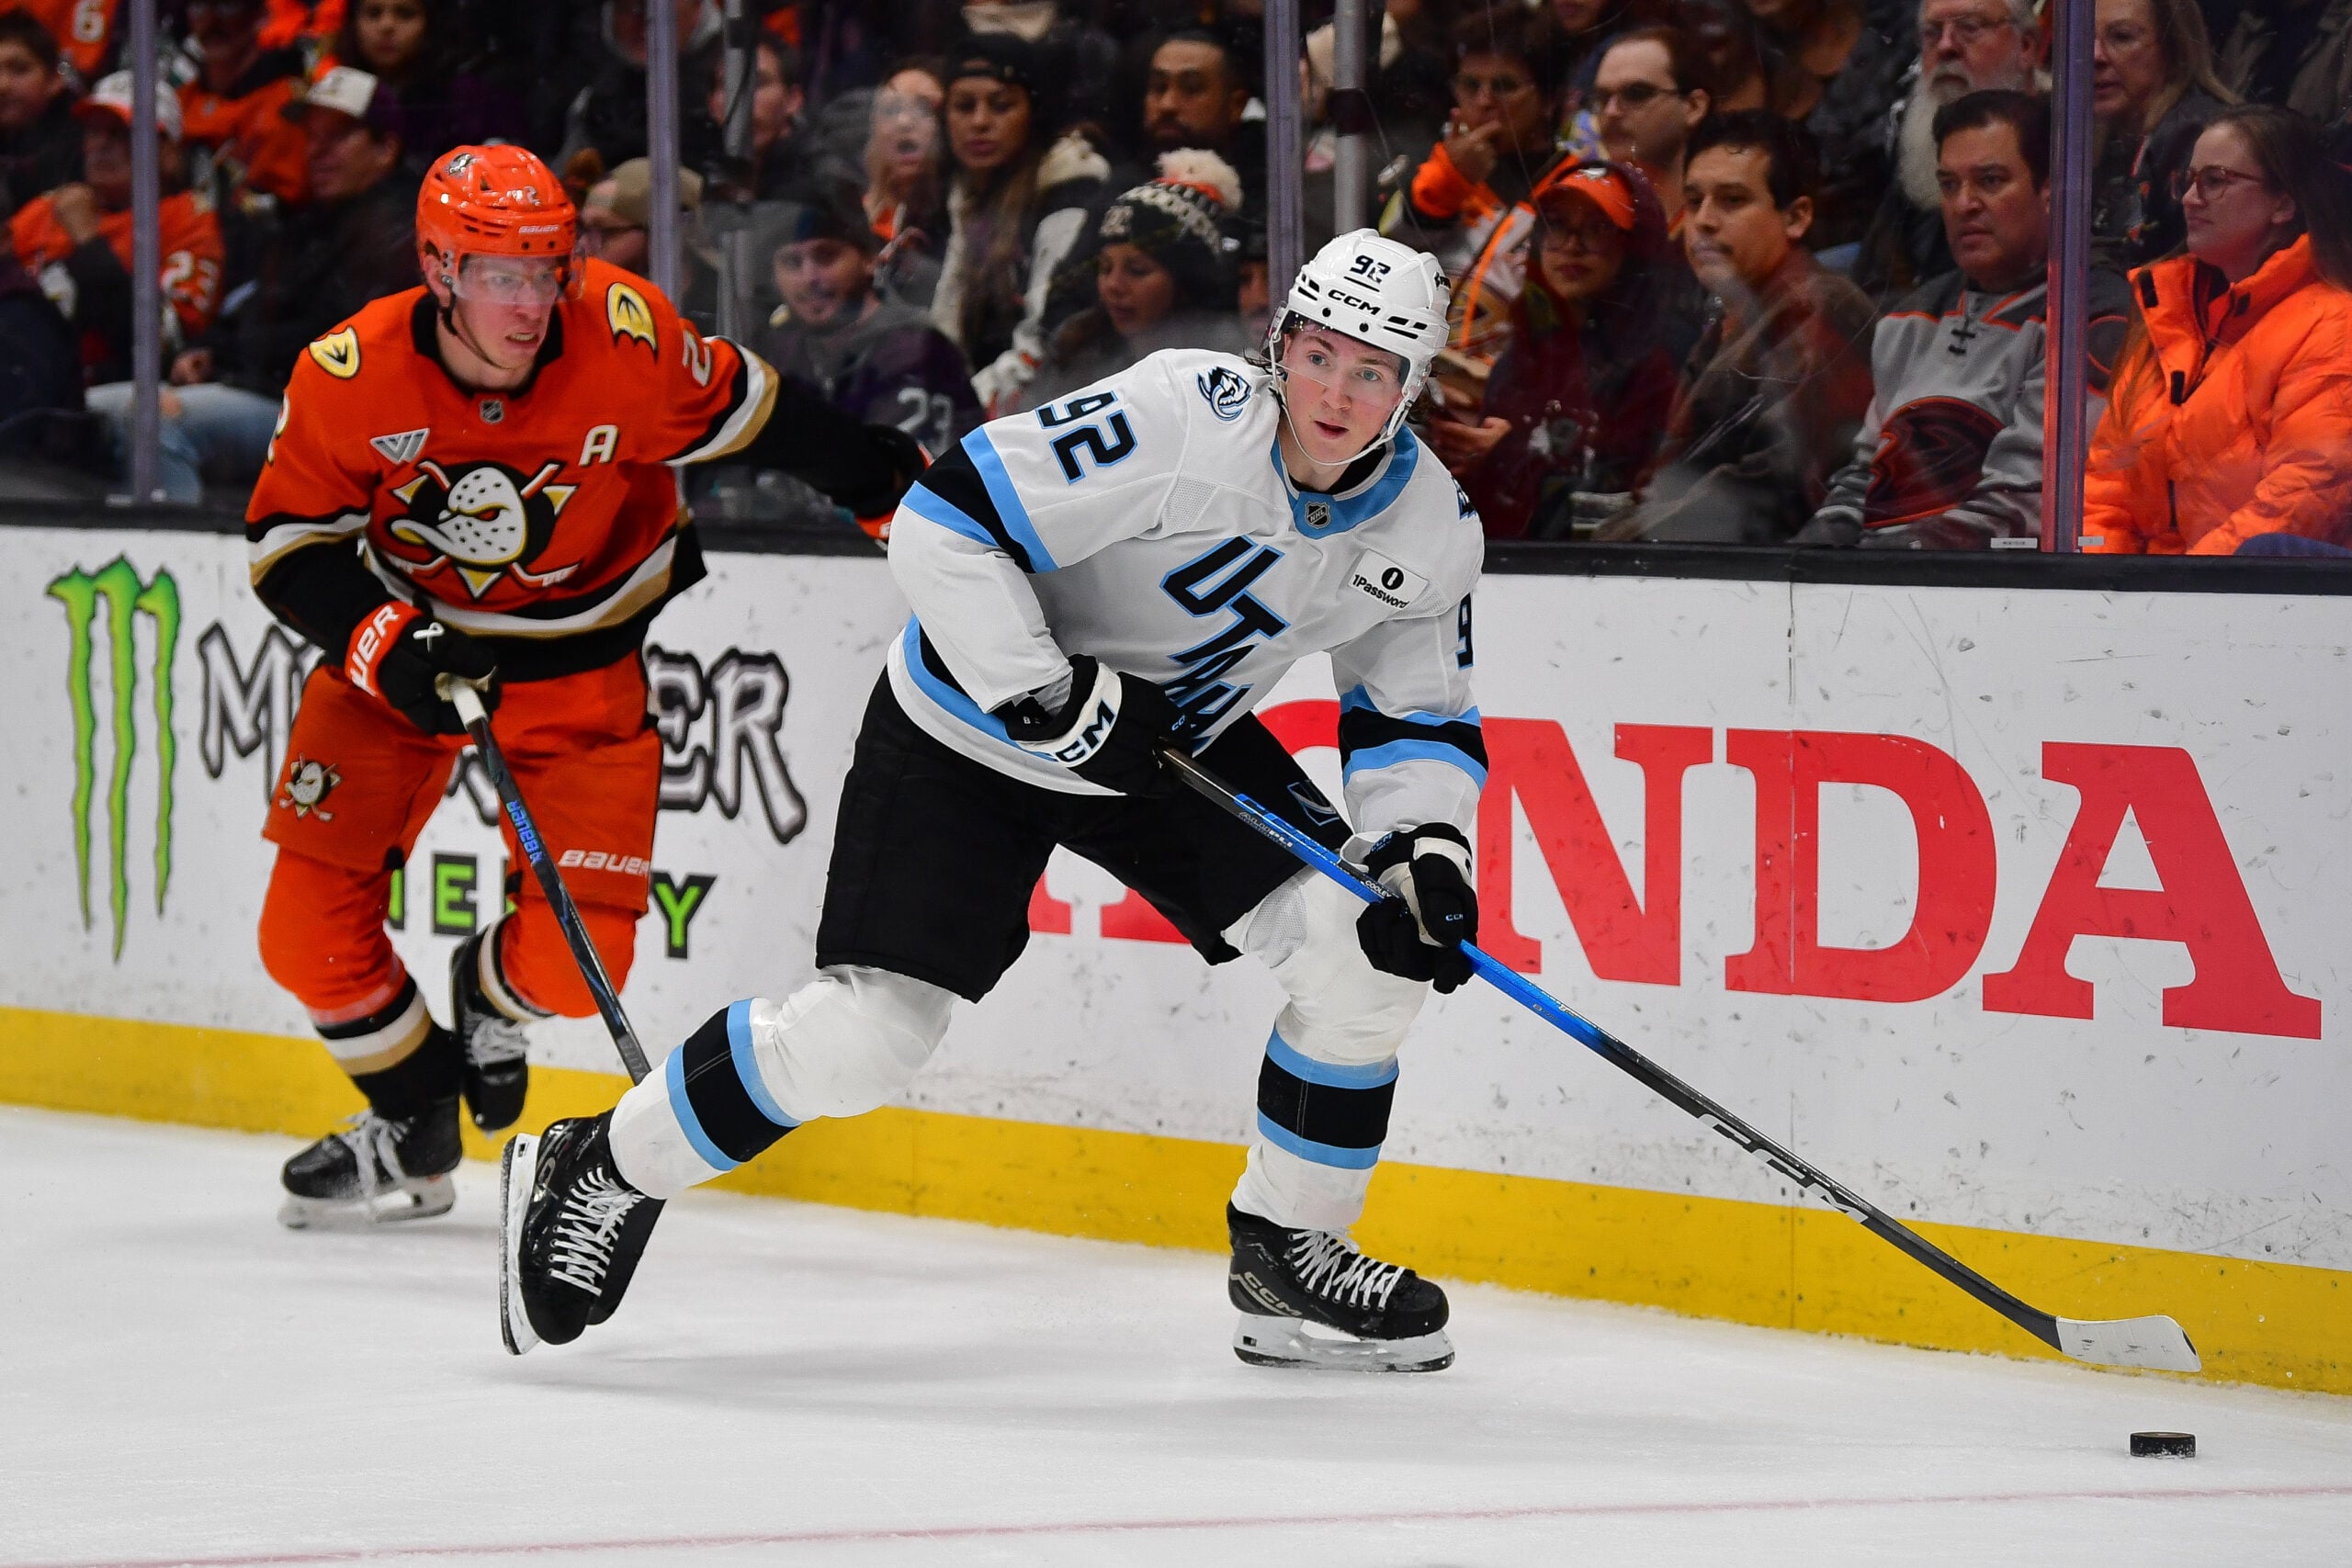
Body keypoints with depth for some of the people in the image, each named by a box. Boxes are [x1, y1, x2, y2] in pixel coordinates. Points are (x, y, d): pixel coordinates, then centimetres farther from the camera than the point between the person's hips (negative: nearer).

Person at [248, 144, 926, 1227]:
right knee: (312, 924, -7)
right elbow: (288, 545, -12)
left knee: (578, 956, -10)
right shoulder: (350, 377, -23)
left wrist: (895, 485, -2)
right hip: (402, 632, 1)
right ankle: (412, 1126, 19)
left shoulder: (625, 336, -25)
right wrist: (387, 646, -27)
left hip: (581, 647, -1)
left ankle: (492, 995, 28)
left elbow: (740, 415, -7)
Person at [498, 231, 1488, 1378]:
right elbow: (944, 525, -30)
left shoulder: (1430, 528, -10)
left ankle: (1288, 1249, 8)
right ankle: (598, 1173, 11)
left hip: (1179, 736, 6)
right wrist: (1054, 702, -31)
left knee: (1368, 951, -12)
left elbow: (1423, 721, 2)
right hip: (973, 729, -6)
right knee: (863, 1038, -12)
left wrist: (1428, 853, -17)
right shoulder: (1182, 419, -30)